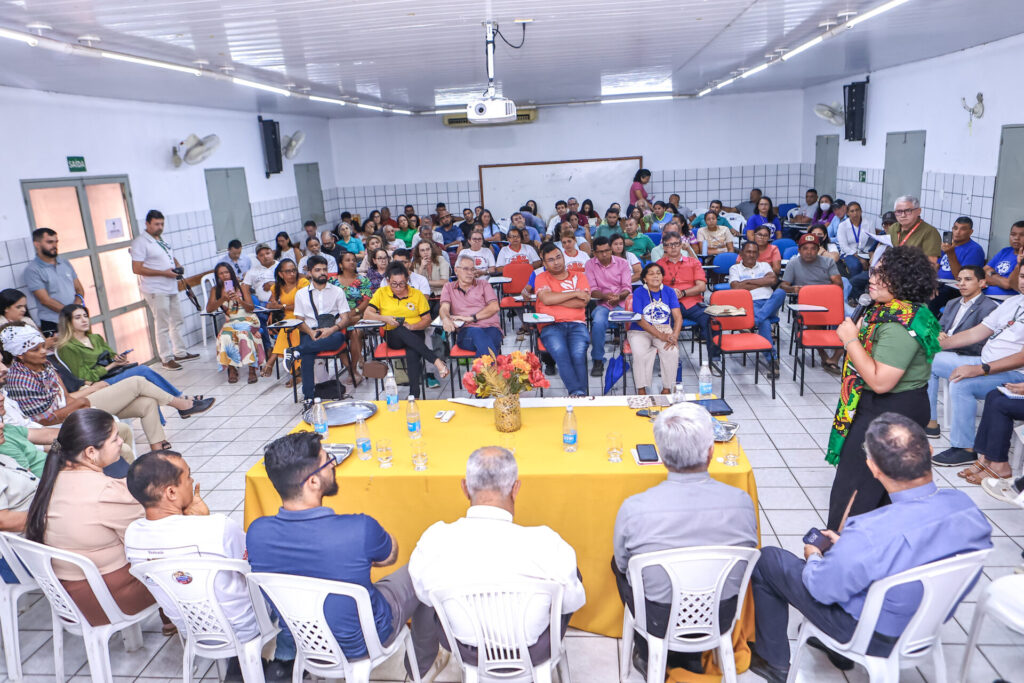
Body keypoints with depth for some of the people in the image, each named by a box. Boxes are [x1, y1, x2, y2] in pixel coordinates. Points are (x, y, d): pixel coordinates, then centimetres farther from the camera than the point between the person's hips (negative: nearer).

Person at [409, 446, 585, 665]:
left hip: (466, 653, 2)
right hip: (534, 654, -1)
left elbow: (425, 597, -5)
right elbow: (573, 602, -13)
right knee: (573, 574, 24)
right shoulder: (546, 544, -33)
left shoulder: (432, 542, -26)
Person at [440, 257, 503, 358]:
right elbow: (444, 308, 6)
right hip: (465, 331, -1)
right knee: (476, 332, -39)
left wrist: (472, 318, -7)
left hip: (490, 328, 1)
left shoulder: (483, 284, 21)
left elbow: (494, 307, 6)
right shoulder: (448, 287, 23)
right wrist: (446, 319, -21)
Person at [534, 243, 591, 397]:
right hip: (551, 326, -1)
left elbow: (582, 303, 1)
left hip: (576, 325, 1)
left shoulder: (579, 276, 19)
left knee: (578, 354, -29)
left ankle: (578, 393, -30)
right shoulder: (541, 278, 17)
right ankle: (577, 392, -38)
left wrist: (555, 300, 0)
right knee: (560, 353, -32)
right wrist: (575, 293, -1)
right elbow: (546, 298, -6)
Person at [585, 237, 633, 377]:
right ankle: (597, 361, -21)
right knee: (598, 322, -34)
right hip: (602, 304, 0)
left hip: (622, 303, 1)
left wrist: (619, 296, -22)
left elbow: (627, 287, 1)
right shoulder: (590, 265, 7)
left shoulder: (622, 263, 8)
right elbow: (592, 290, 0)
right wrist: (605, 296, -21)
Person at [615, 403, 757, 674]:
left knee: (619, 562, 25)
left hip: (657, 622, -2)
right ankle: (691, 656, 36)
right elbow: (746, 560, -3)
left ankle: (650, 657, 34)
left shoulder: (634, 509, -28)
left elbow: (622, 564, -8)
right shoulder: (742, 502, -22)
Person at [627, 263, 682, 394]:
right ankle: (641, 389, -21)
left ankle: (666, 389, -15)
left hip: (666, 331, 2)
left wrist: (674, 336, -19)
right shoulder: (639, 292, -2)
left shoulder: (669, 291, 8)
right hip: (641, 331, -2)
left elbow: (678, 317, 1)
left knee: (672, 352, -29)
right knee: (640, 353, -33)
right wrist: (661, 336, -21)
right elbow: (640, 320, -10)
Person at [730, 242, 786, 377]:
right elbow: (736, 287, -3)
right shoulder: (735, 268, 18)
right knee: (765, 322, -36)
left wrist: (749, 281, 2)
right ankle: (773, 357, -38)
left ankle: (753, 322, -42)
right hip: (750, 304, -3)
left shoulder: (764, 265, 26)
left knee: (780, 292, -33)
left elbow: (773, 280, 5)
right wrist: (762, 282, 6)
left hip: (770, 303, 3)